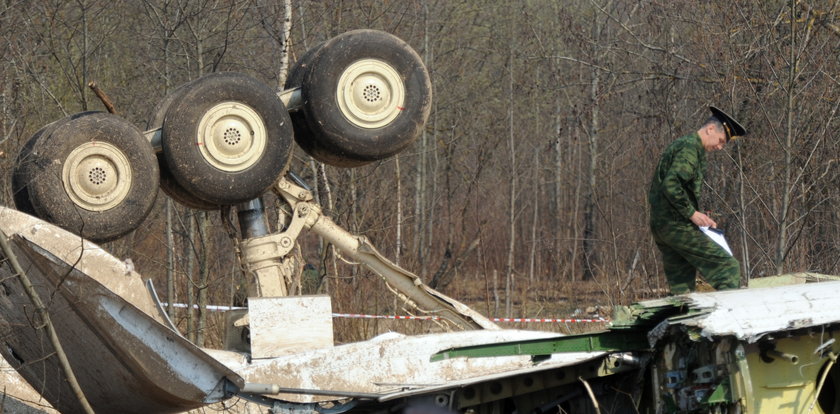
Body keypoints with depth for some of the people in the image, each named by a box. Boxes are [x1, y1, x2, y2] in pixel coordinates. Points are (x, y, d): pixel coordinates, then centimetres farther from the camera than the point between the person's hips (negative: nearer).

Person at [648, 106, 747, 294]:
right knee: (728, 267, -11)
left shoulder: (680, 145, 22)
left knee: (681, 288, 10)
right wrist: (692, 213, -16)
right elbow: (671, 185, -23)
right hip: (677, 225, -10)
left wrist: (698, 216, 15)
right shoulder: (689, 148, -10)